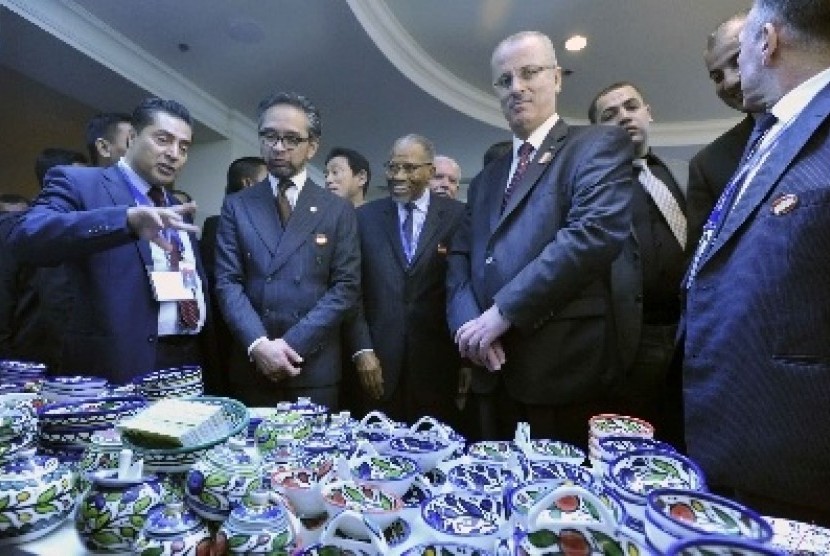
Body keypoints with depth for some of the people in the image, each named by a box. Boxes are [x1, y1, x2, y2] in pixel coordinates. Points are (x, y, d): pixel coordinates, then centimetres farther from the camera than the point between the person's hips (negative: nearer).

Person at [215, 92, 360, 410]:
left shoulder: (338, 210, 2)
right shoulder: (236, 206, 6)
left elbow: (346, 286, -5)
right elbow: (227, 282, 0)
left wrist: (292, 344, -12)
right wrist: (258, 344, -14)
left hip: (314, 367, -1)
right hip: (251, 364, 2)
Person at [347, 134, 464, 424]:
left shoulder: (458, 216, 0)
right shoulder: (366, 217, 5)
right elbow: (353, 289, 3)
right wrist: (362, 350, -5)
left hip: (437, 361, -1)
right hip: (380, 360, 1)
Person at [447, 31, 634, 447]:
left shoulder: (598, 144, 0)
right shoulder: (486, 179, 19)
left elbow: (597, 232, -18)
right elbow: (460, 259, 12)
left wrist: (504, 312, -18)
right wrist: (468, 323, -8)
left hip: (564, 366, -6)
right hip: (495, 372, 6)